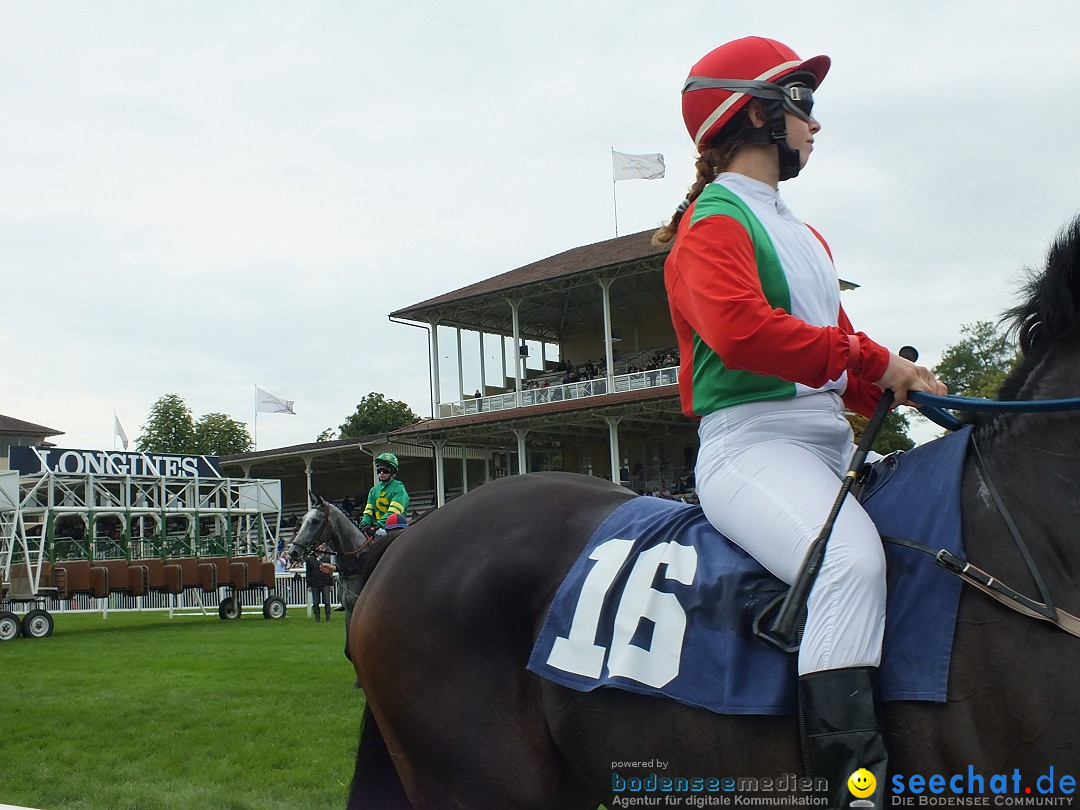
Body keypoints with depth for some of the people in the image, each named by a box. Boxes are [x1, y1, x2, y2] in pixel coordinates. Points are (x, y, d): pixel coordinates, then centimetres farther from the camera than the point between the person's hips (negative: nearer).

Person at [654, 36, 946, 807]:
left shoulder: (804, 236, 26)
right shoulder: (714, 222, -3)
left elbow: (840, 348, 24)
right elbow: (740, 328, -22)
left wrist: (899, 382, 2)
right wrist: (873, 359, -17)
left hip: (833, 446, 9)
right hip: (751, 444, -9)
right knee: (853, 557, -33)